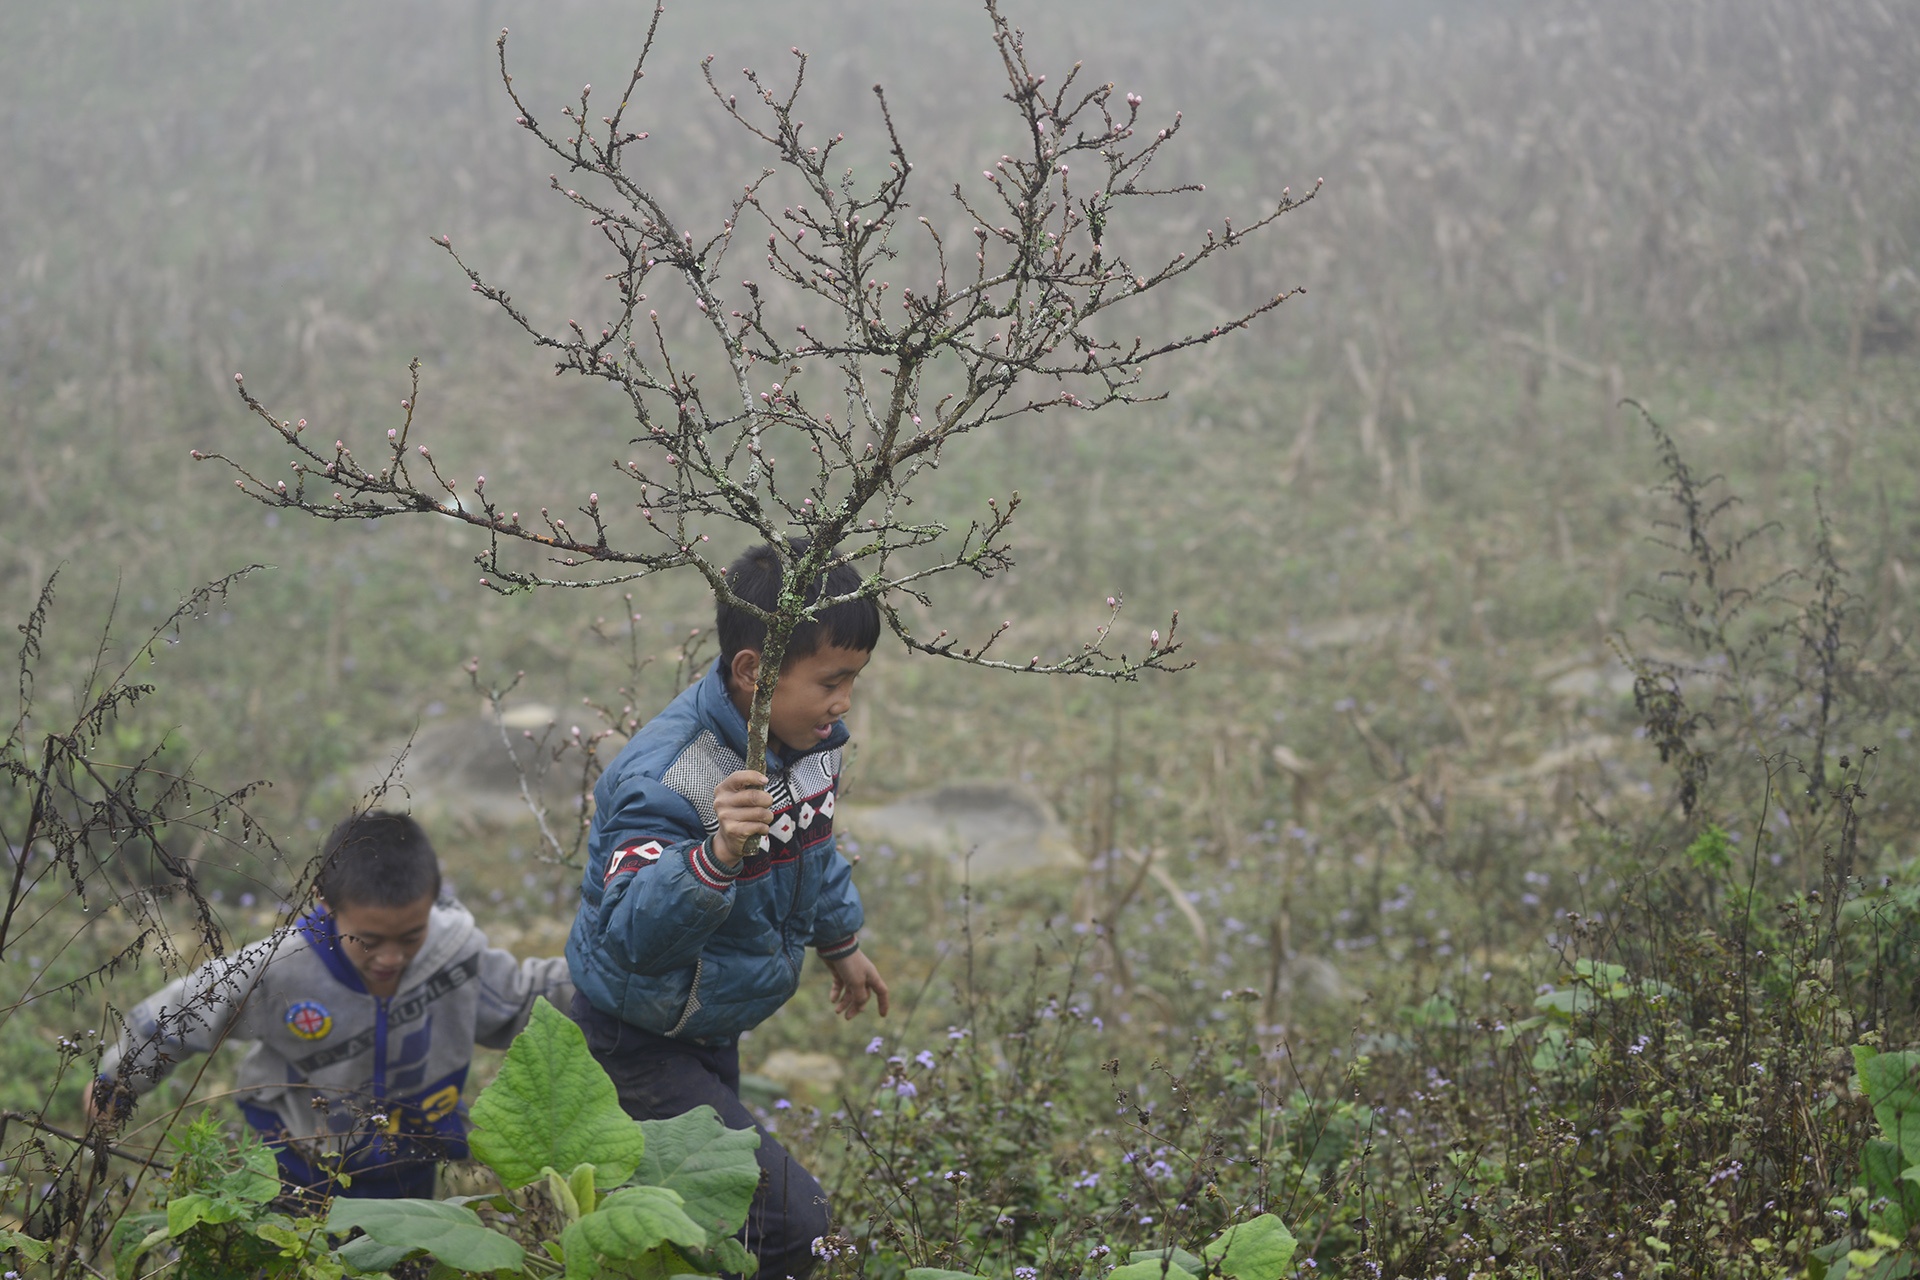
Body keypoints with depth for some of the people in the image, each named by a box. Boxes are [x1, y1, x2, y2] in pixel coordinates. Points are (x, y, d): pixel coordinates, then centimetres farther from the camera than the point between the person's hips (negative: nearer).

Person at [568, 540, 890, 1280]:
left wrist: (839, 943, 29)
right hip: (636, 1045, -9)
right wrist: (717, 856, -61)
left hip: (710, 1035, 9)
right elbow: (632, 933, -46)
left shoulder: (807, 738, -7)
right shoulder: (665, 780, -34)